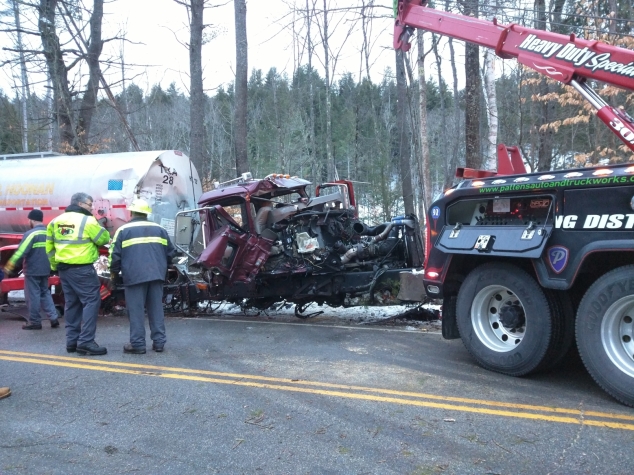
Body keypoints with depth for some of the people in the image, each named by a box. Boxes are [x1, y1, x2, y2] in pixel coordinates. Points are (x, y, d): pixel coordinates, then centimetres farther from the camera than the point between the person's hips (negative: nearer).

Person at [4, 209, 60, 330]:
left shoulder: (31, 234, -15)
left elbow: (20, 252, -19)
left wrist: (9, 266, -12)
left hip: (32, 271, -7)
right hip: (45, 270, 7)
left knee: (33, 296, 1)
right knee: (45, 293, 16)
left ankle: (35, 322, 7)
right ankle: (53, 318, 9)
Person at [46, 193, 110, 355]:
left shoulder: (56, 221, 12)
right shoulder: (87, 220, -10)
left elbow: (50, 247, 15)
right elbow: (104, 238, -4)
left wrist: (55, 266, 23)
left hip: (64, 268, 8)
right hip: (82, 269, -8)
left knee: (72, 303, 14)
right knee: (91, 301, -6)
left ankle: (72, 341, 16)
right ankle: (86, 342, -12)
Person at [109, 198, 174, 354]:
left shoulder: (123, 230, 2)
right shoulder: (159, 229, 13)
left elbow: (115, 255, 0)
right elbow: (170, 253, 15)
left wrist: (114, 272, 16)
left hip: (134, 276, -4)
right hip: (156, 275, 4)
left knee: (136, 311, 2)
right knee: (156, 309, 8)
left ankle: (138, 344, 4)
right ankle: (159, 342, 10)